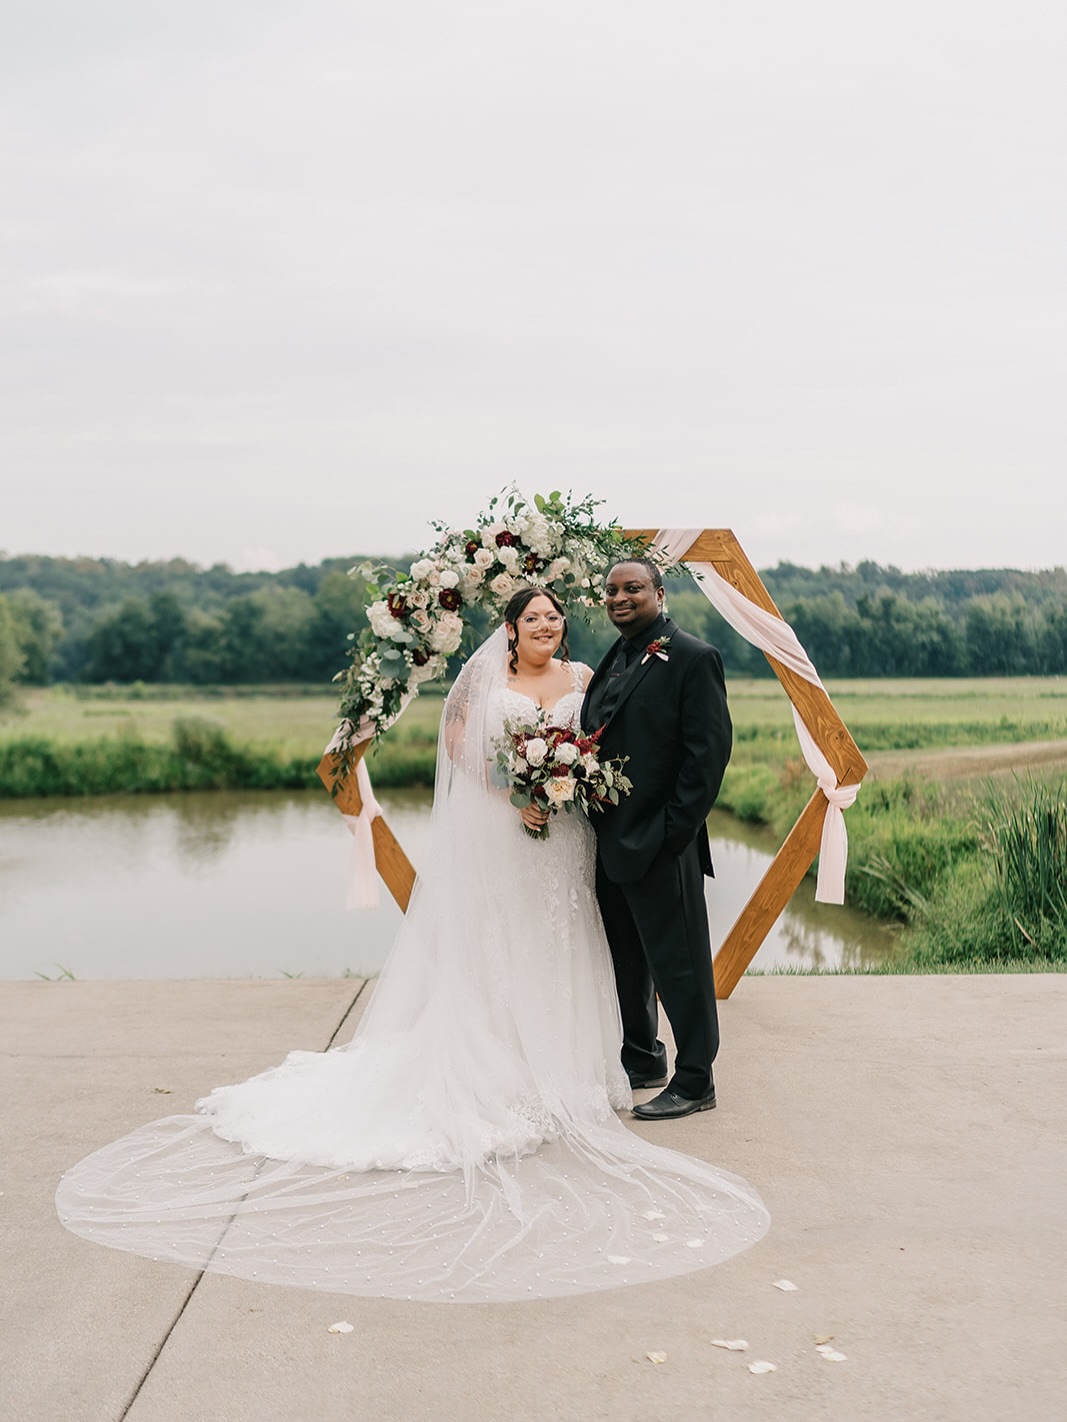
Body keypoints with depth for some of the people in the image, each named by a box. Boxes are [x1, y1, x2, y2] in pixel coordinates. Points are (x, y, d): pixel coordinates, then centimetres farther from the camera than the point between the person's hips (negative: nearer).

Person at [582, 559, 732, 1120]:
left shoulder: (692, 658, -10)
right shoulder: (614, 660, 14)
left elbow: (709, 750, -15)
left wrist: (674, 831, -18)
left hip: (659, 843, -8)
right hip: (611, 842, 9)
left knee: (678, 963, 1)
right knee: (627, 961, 19)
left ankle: (694, 1080, 12)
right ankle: (641, 1059, 34)